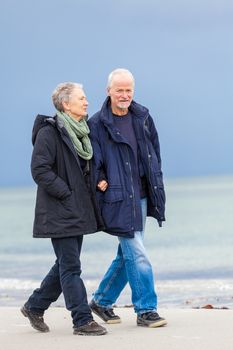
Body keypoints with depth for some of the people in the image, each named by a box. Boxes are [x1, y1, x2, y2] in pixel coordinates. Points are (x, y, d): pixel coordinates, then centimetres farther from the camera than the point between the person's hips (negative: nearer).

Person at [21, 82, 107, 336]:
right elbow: (40, 170, -18)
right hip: (59, 213, -9)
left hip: (77, 211, 9)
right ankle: (82, 321, -3)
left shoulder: (80, 132, 13)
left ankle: (34, 306, 28)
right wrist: (67, 193, -18)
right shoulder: (49, 132, -12)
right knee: (70, 267, -6)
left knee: (66, 265, 14)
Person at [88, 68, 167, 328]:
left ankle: (102, 301, 27)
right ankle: (145, 310, -1)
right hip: (118, 198, -6)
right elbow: (92, 161, -3)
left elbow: (154, 150, 19)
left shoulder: (142, 117, 10)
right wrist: (101, 181, -15)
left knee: (127, 254, 12)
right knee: (136, 254, -8)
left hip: (141, 196, 6)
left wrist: (155, 180, 14)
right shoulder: (97, 124, -7)